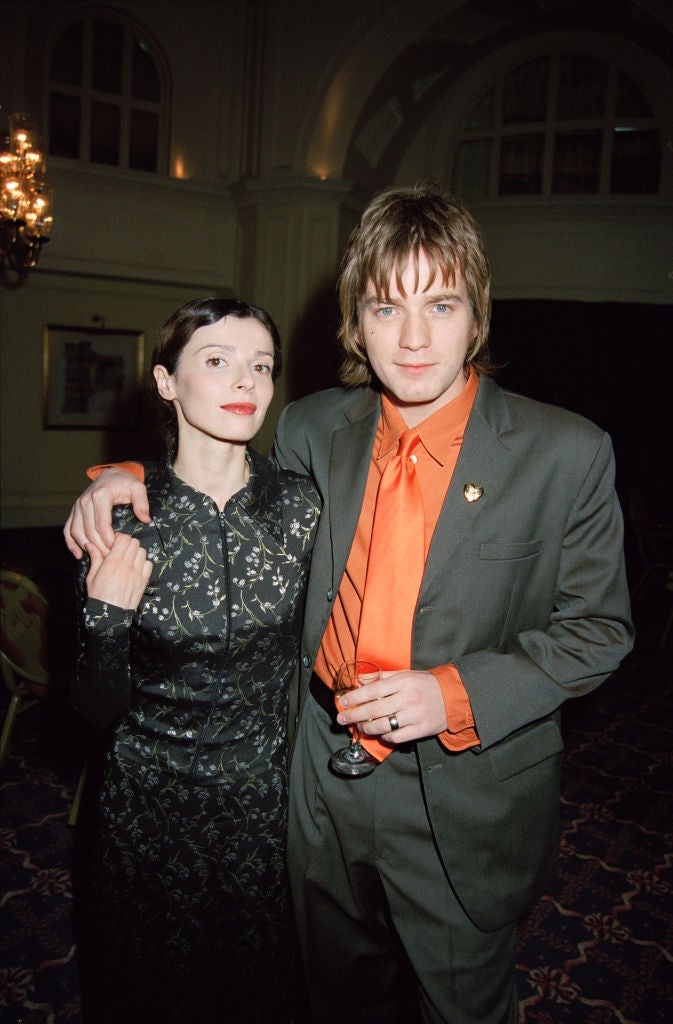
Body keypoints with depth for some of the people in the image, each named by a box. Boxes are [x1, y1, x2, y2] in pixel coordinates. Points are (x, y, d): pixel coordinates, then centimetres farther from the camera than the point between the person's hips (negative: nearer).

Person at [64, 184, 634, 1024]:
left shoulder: (567, 453, -14)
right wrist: (131, 478, -4)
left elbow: (597, 629, -9)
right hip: (325, 791, 4)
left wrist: (458, 693, -22)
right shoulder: (313, 430, -4)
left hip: (465, 805, -3)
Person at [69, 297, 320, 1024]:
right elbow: (101, 710, -8)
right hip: (153, 807, -1)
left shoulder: (301, 507, -11)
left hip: (268, 798, 1)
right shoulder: (118, 520, -15)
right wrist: (107, 619, -25)